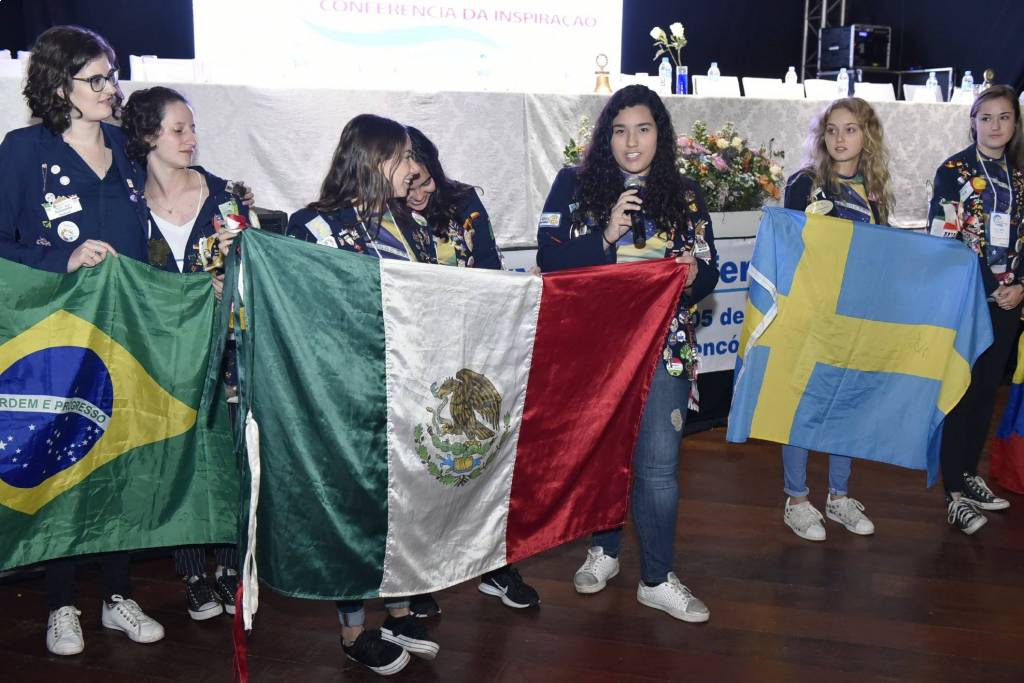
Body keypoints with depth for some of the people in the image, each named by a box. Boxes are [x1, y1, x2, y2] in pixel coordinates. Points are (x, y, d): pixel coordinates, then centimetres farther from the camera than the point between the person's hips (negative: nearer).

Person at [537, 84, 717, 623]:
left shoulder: (685, 195, 6)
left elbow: (708, 270, 7)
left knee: (658, 465, -1)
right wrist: (607, 236, -21)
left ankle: (656, 579, 15)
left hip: (663, 348, 0)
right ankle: (603, 550, 37)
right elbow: (549, 259, -8)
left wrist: (695, 273, -17)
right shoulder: (574, 185, 1)